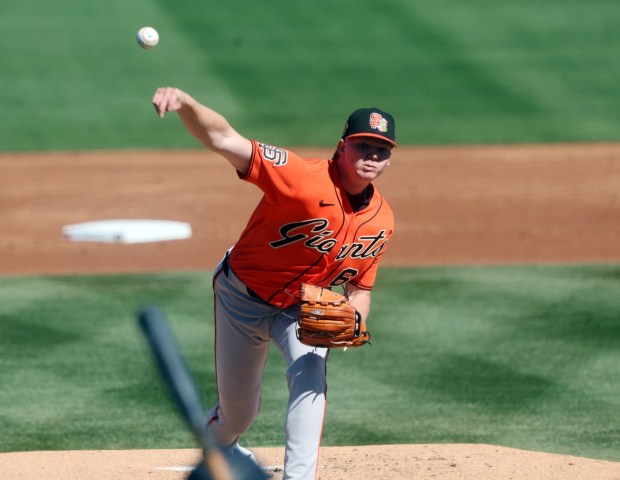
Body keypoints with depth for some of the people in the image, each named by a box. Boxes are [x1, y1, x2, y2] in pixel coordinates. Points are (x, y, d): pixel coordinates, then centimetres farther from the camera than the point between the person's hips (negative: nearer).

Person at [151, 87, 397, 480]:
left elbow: (360, 288, 1)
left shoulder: (381, 220, -14)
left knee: (309, 370, -27)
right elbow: (224, 140, -44)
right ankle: (220, 441, 48)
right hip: (242, 297, -3)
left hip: (303, 309, 3)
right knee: (238, 407, 9)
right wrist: (184, 102, -63)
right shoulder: (305, 179, -33)